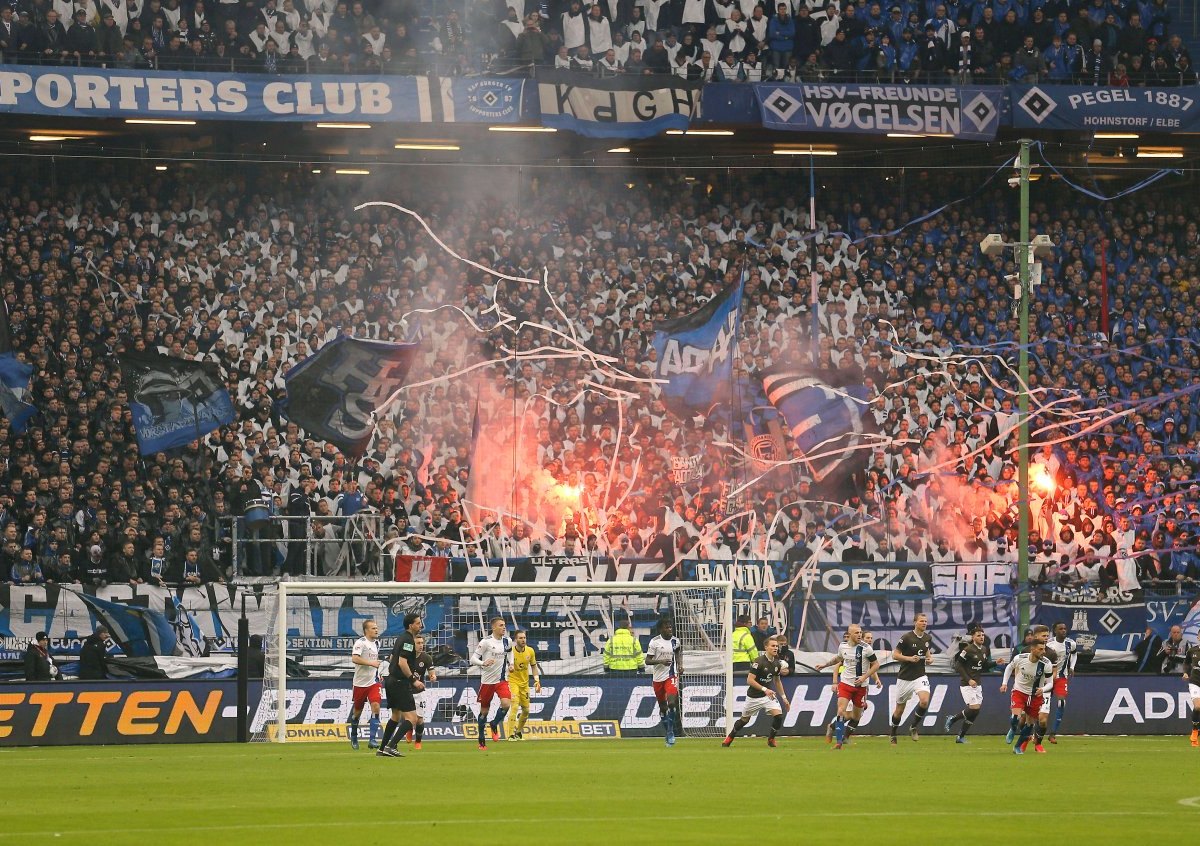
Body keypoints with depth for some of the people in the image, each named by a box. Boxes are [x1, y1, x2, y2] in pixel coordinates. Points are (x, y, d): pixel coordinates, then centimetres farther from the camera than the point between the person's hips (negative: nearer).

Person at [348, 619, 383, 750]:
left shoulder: (376, 643, 10)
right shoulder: (361, 642, -13)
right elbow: (354, 659, -27)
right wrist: (371, 663, -29)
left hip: (373, 682, 5)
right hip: (360, 683, -5)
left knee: (376, 707, -13)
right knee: (357, 711, 8)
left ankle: (372, 740, -15)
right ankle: (354, 738, 29)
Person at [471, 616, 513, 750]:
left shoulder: (507, 641, 2)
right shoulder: (486, 642, -13)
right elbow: (473, 659, -13)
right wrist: (483, 663, -31)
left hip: (502, 680, 3)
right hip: (487, 680, -3)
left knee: (506, 703, -19)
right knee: (484, 710, 6)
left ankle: (494, 725, 8)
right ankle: (482, 740, 19)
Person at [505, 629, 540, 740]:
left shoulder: (530, 651, -3)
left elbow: (533, 666, 10)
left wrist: (537, 680, 3)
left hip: (525, 683, 6)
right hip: (513, 681, -6)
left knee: (526, 710, 12)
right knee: (515, 707, -21)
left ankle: (518, 731, 34)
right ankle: (511, 734, -19)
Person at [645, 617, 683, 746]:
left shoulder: (675, 641, 3)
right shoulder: (655, 641, -7)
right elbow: (647, 661, -8)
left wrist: (680, 665, 10)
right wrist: (661, 661, -23)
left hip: (671, 676, 1)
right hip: (658, 677, 0)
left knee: (672, 703, -19)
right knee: (663, 707, 9)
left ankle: (671, 732, -7)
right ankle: (668, 735, 25)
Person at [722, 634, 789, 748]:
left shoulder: (776, 663, 1)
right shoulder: (759, 662, -21)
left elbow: (777, 680, 17)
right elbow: (749, 680, -24)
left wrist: (784, 697, 14)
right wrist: (764, 689, -31)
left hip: (768, 694, 4)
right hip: (754, 696, -4)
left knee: (778, 715, -16)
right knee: (745, 719, 11)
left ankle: (771, 739, 6)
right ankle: (729, 737, 35)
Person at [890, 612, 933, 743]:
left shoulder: (928, 638, 4)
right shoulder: (907, 637, -12)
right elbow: (895, 654, -8)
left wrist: (930, 657, 1)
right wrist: (910, 658, -21)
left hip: (920, 676, 3)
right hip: (905, 677, -3)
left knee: (924, 701, -22)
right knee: (900, 709, 7)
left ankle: (913, 727, 1)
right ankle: (893, 735, 29)